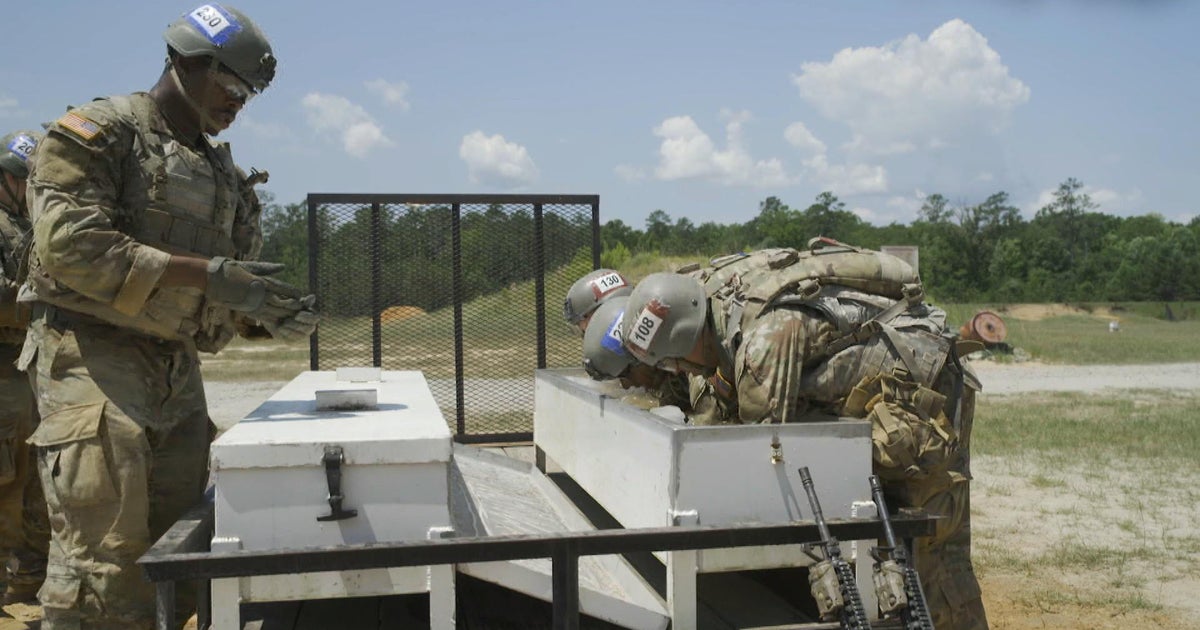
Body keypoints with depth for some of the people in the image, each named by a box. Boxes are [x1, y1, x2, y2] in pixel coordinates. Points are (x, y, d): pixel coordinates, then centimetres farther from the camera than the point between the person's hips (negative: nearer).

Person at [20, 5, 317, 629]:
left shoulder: (220, 169, 18)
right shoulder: (96, 133, -4)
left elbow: (227, 293, 20)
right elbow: (73, 246, -19)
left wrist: (271, 314, -3)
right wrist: (207, 273, -22)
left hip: (178, 367, 8)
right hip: (94, 360, -7)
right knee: (103, 559, -10)